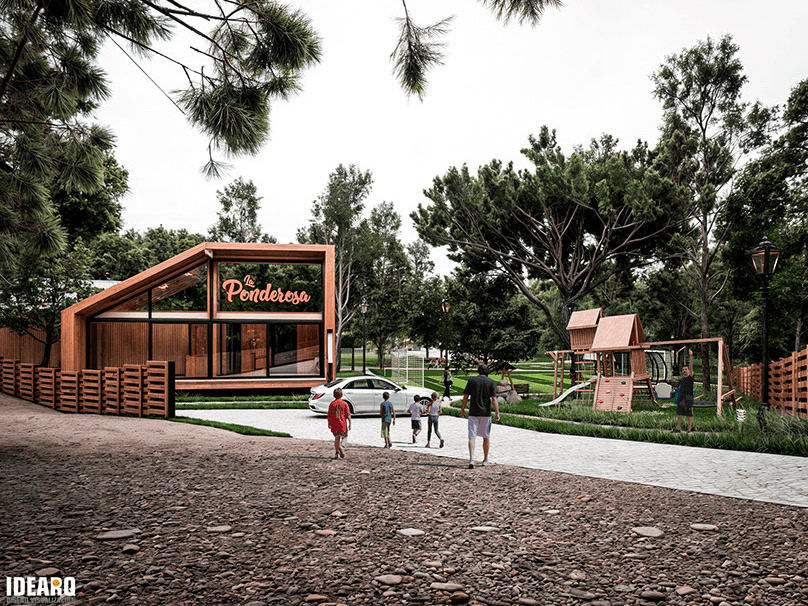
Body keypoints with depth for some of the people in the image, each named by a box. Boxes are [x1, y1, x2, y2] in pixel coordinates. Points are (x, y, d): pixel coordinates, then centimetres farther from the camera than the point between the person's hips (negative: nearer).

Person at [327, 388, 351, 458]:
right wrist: (350, 424, 1)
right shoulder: (344, 404, -6)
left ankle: (337, 453, 11)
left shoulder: (331, 404, 0)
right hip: (343, 424, -2)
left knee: (336, 438, 15)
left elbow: (329, 415, 4)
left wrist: (329, 424, 17)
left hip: (334, 425, 2)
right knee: (344, 437, 13)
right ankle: (341, 446, -16)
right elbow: (348, 415, -6)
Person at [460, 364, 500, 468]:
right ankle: (485, 460, 24)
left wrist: (462, 410, 10)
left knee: (472, 437, -2)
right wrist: (497, 414, -7)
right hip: (486, 413, 0)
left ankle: (471, 459, -18)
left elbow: (465, 397, 1)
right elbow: (494, 399, -7)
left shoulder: (471, 380, 2)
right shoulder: (491, 382, 1)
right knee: (486, 437, 15)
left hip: (473, 413, 0)